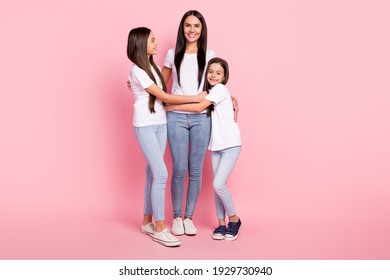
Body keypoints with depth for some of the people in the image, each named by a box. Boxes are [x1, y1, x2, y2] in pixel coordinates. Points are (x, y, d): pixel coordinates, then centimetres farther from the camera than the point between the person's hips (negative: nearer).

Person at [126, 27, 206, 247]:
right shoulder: (137, 71, -14)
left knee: (153, 173, 8)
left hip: (160, 124, 8)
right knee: (161, 174, -12)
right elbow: (164, 97, -14)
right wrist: (196, 98, -9)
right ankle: (160, 229, -4)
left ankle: (147, 222, 19)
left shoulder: (153, 66, 13)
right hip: (145, 127, -8)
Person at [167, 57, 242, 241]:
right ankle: (221, 223, 18)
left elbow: (199, 107, -16)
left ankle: (234, 219, 7)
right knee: (218, 185, 7)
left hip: (231, 145, -8)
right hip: (216, 145, 8)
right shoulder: (208, 91, 13)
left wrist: (174, 107, -9)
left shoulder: (220, 89, -12)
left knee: (218, 184, -12)